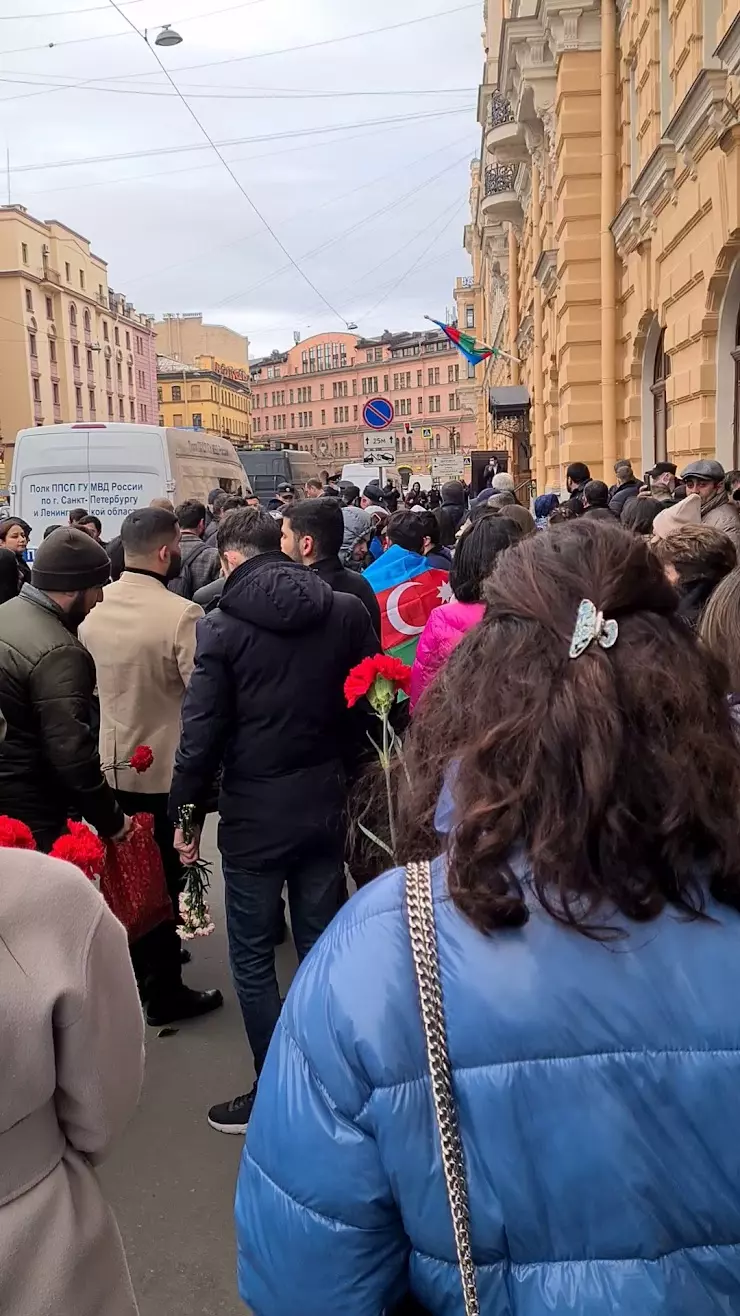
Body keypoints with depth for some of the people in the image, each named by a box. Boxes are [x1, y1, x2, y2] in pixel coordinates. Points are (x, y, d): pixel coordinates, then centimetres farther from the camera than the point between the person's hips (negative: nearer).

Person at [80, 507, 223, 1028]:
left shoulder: (93, 608, -4)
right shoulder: (181, 614, -25)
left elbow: (88, 682, 7)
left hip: (110, 766, 6)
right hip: (166, 770, -6)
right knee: (163, 878, 8)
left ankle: (137, 966, 40)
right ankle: (164, 993, 22)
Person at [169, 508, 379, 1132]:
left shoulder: (223, 624, -11)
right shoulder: (348, 611, -1)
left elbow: (203, 729, -12)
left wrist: (187, 812, -1)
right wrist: (344, 771, 13)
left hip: (255, 811, -4)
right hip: (326, 801, 4)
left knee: (253, 957, 11)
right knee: (322, 946, 17)